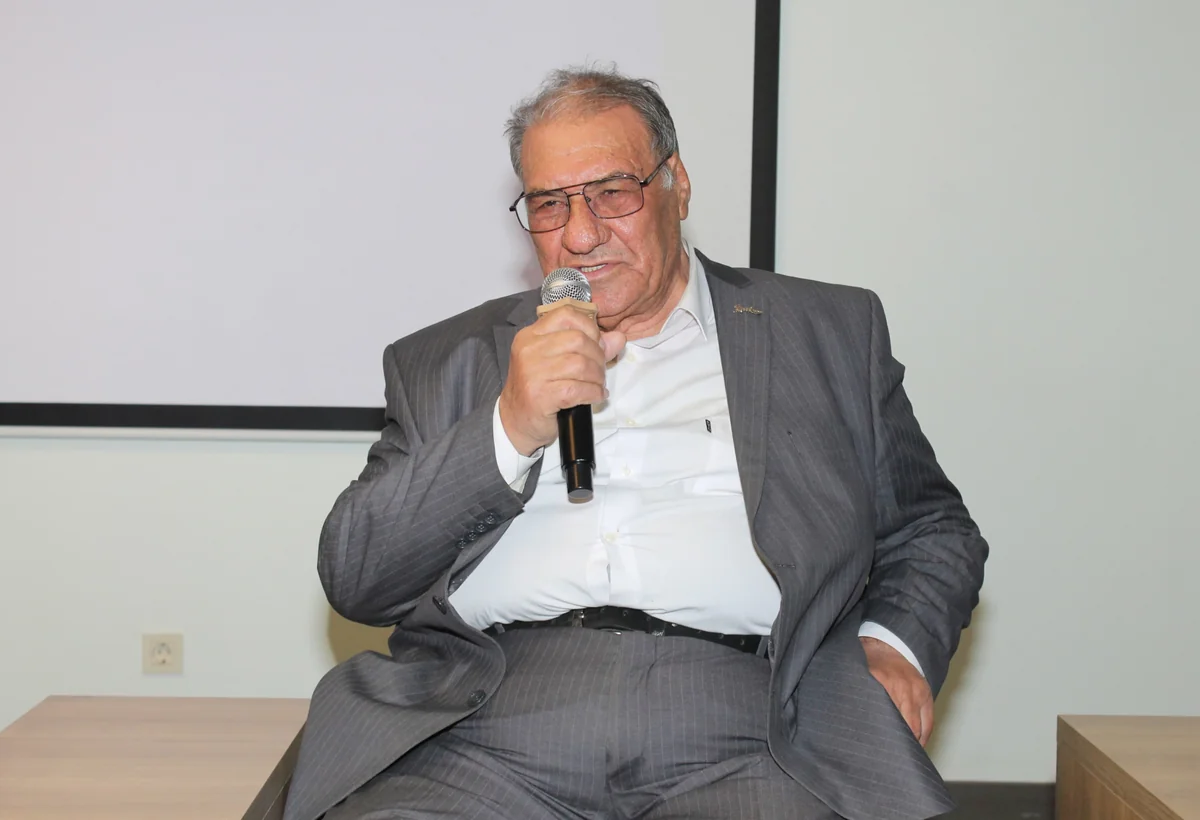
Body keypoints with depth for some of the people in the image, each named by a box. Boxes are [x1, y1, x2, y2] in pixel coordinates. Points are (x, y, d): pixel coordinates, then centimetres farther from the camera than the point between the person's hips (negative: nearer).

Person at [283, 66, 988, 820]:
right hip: (485, 733, 1)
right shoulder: (447, 362, 18)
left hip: (732, 751, 0)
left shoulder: (830, 334, 18)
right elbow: (352, 579, 10)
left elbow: (934, 531, 21)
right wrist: (510, 431, -3)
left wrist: (893, 645, -1)